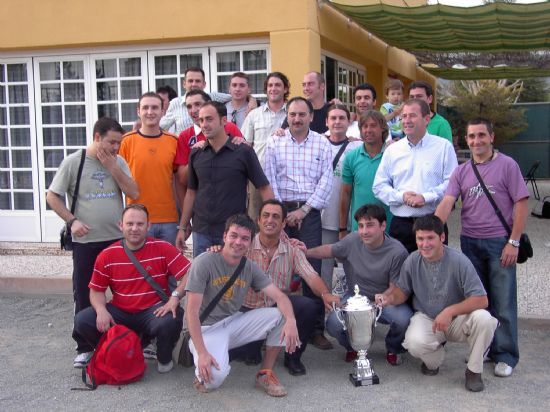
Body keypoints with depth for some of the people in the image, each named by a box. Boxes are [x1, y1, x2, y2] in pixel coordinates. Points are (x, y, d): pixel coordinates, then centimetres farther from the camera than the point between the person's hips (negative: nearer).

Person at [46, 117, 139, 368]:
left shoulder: (118, 162, 4)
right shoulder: (73, 162, -4)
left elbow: (134, 193, -5)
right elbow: (52, 197, -1)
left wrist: (112, 167, -10)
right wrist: (72, 221, -12)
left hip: (118, 239, 2)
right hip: (85, 242, -2)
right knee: (84, 295, 6)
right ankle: (84, 348, 18)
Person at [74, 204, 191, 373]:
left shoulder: (162, 249, -8)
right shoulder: (107, 256, -1)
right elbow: (96, 290, 6)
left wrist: (175, 297, -26)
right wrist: (101, 310, -14)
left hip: (154, 310, -2)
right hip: (120, 313, 3)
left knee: (170, 321, -36)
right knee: (82, 320, -17)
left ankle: (164, 358, 0)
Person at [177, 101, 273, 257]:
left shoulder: (243, 152, -7)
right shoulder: (196, 154, 5)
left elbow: (264, 188, -5)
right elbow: (191, 191, 13)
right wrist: (183, 227, 11)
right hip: (201, 232, 4)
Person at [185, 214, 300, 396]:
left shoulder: (250, 268, -1)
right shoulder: (204, 263, -17)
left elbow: (280, 296, -8)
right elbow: (192, 311, -20)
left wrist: (291, 320, -31)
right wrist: (202, 353, -28)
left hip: (234, 322, 6)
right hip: (207, 328, -5)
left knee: (281, 316, -13)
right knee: (214, 377, -32)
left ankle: (265, 374, 2)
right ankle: (202, 370, 6)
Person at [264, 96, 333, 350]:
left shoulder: (322, 144, 6)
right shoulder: (275, 143, 7)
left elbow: (326, 181, 1)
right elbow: (270, 181, 3)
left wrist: (303, 210, -6)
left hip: (309, 212, 0)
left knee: (312, 271, -1)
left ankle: (316, 329, 6)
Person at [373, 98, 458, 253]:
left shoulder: (444, 147, 3)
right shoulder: (392, 150, 12)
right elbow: (378, 186, 9)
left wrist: (426, 197, -16)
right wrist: (401, 196, -7)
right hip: (400, 225, 2)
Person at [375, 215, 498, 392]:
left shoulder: (459, 261, -19)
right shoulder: (412, 261, -9)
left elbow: (481, 300, -21)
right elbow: (402, 290, 5)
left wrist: (450, 311, -32)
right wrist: (389, 297, -18)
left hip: (457, 319, -1)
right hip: (426, 317, 1)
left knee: (483, 318, -34)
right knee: (415, 343, -33)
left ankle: (474, 370, -7)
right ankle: (434, 360, 8)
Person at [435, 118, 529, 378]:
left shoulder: (507, 165, -4)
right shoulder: (461, 172, 7)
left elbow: (521, 204, -6)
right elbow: (446, 203, -3)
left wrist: (513, 242, -11)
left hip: (499, 243, -4)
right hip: (470, 242, 4)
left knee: (503, 302, 1)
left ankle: (505, 355, 13)